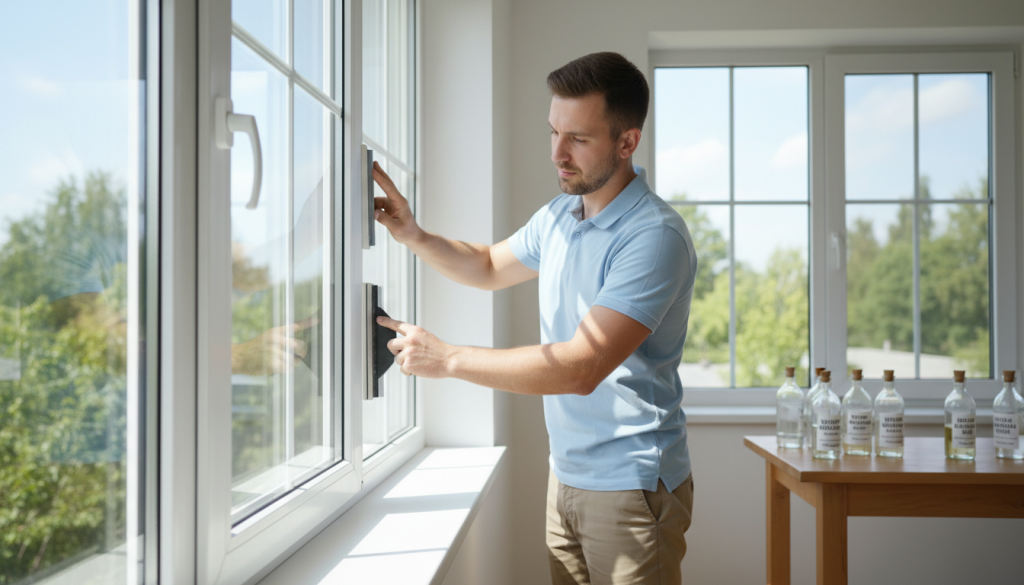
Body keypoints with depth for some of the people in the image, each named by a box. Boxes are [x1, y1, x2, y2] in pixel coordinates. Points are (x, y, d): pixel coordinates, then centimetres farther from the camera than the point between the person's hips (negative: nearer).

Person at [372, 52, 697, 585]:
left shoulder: (655, 237, -21)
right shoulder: (558, 216, 6)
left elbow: (582, 368, -27)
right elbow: (490, 267, 24)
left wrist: (447, 359, -23)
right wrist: (413, 235, 6)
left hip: (631, 485, -7)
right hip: (566, 475, 7)